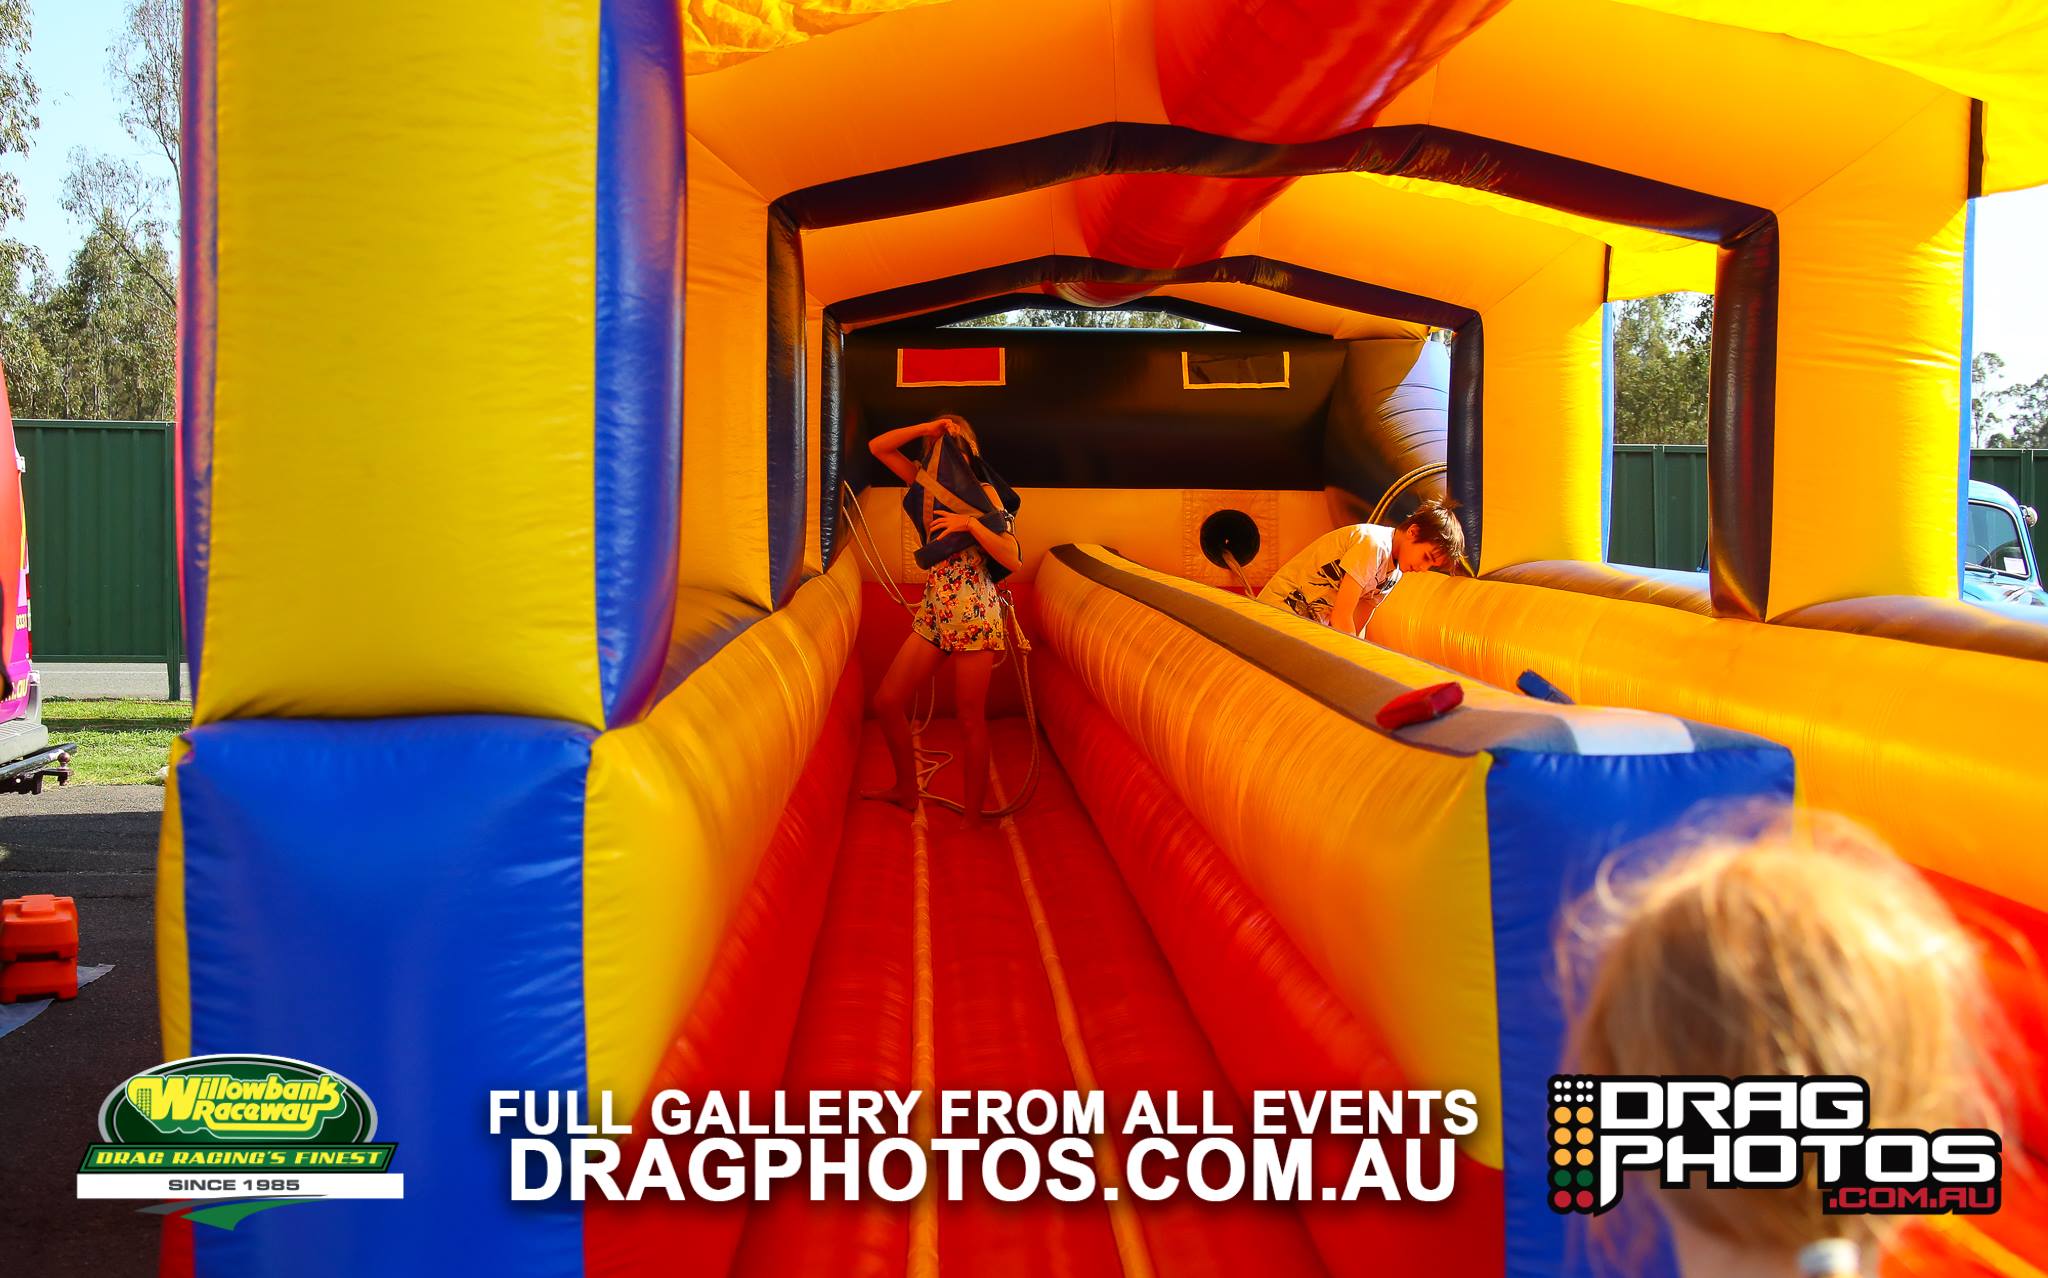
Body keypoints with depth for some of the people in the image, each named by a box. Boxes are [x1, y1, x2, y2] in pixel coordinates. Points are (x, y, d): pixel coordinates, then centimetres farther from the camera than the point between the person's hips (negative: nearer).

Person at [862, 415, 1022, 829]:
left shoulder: (984, 494, -2)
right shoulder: (930, 483, 13)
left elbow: (1013, 560, -10)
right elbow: (877, 447, 8)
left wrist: (970, 524, -19)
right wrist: (929, 428, -1)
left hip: (973, 613, -6)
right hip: (934, 611, 6)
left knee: (969, 718, -2)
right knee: (887, 701, 5)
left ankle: (971, 818, 7)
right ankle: (905, 789, 24)